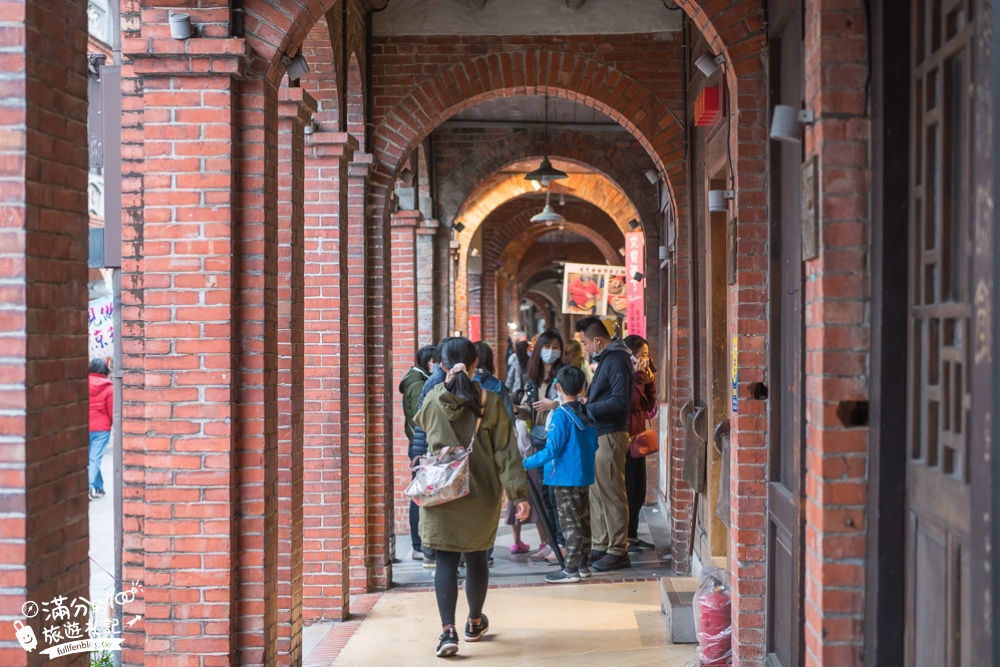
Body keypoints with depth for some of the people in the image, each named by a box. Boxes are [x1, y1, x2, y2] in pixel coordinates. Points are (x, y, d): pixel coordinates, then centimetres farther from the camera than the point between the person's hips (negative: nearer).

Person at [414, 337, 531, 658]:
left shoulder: (433, 400, -5)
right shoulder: (490, 402, -6)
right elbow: (506, 452, -8)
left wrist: (448, 382, 13)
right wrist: (519, 493, -7)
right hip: (481, 495, 1)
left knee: (446, 561, -1)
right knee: (476, 557, 16)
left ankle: (448, 631, -13)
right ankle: (475, 623, 30)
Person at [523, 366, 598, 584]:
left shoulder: (561, 416, -17)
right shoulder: (586, 413, 6)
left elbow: (552, 450, -21)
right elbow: (594, 446, 14)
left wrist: (526, 463, -16)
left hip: (566, 478, -8)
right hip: (584, 476, 8)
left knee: (570, 524, -4)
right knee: (583, 521, 13)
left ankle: (571, 570, -2)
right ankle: (583, 564, 21)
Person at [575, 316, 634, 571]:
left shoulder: (617, 360, -14)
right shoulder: (606, 358, 17)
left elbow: (620, 400, -21)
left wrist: (588, 409, -19)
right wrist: (587, 403, 11)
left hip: (610, 435, -10)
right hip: (599, 434, 10)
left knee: (611, 494, -5)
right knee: (597, 492, 14)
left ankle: (618, 551, 0)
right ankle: (601, 546, 22)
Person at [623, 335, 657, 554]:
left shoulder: (637, 375, 17)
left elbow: (649, 406, 14)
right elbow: (631, 403, -23)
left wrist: (650, 382, 3)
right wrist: (639, 377, -19)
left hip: (637, 437, 10)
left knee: (638, 491, 13)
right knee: (626, 491, -6)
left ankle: (631, 535, 21)